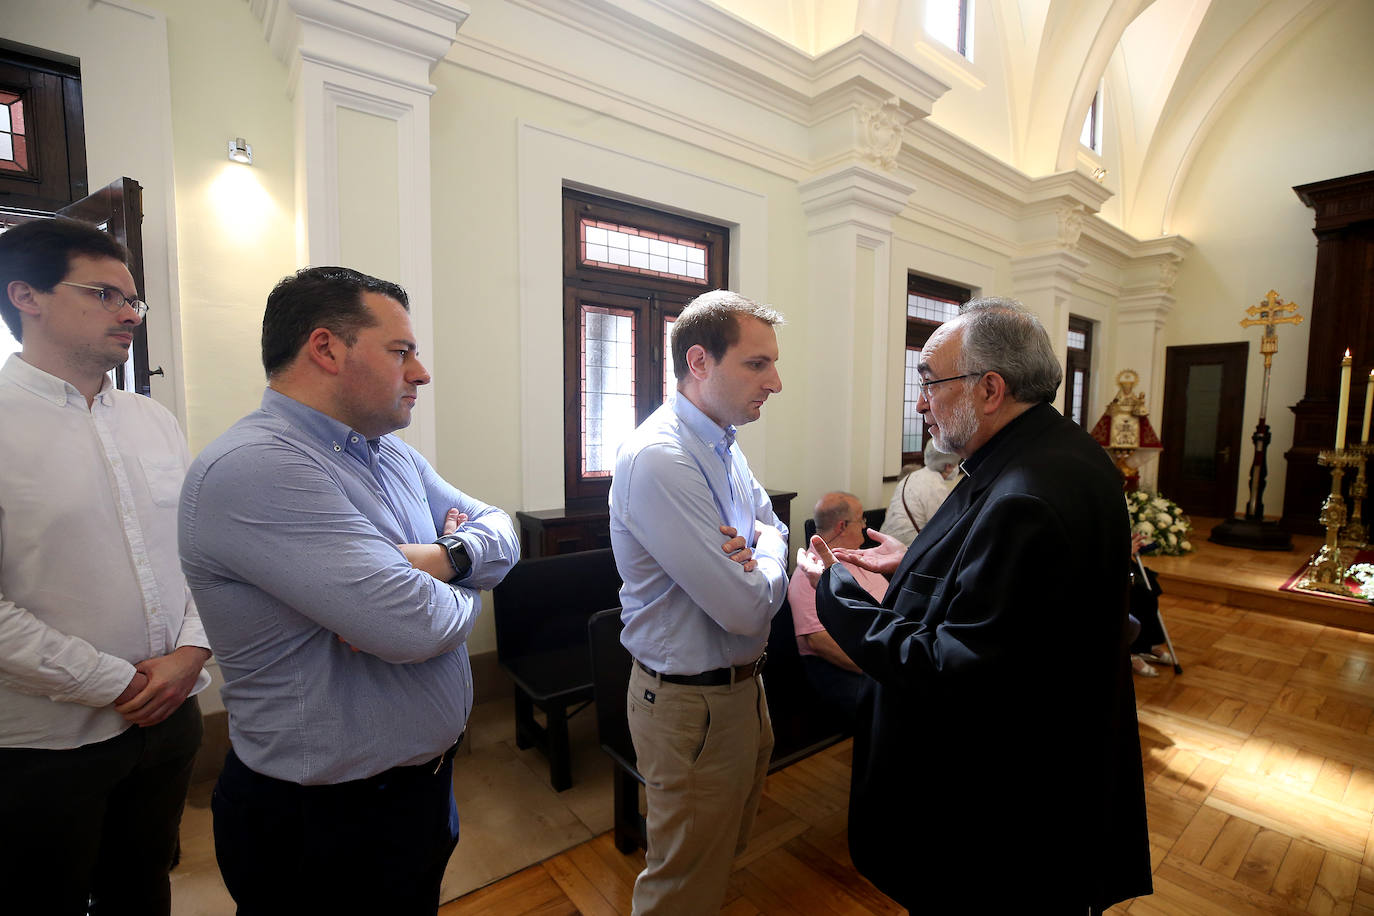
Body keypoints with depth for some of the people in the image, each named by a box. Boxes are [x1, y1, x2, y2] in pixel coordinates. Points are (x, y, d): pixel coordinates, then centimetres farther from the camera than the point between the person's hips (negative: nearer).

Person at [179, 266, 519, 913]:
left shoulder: (394, 455, 3)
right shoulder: (252, 469, -26)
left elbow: (499, 530, 4)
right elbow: (415, 627, -33)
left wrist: (444, 556, -18)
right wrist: (464, 593, -10)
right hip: (324, 821, -7)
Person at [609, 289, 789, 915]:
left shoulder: (724, 445, 3)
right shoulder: (659, 459, -28)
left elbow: (772, 526, 10)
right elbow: (749, 609, -29)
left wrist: (754, 544, -13)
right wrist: (767, 553, -8)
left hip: (740, 683, 9)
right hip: (693, 703, -8)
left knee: (727, 846, 29)